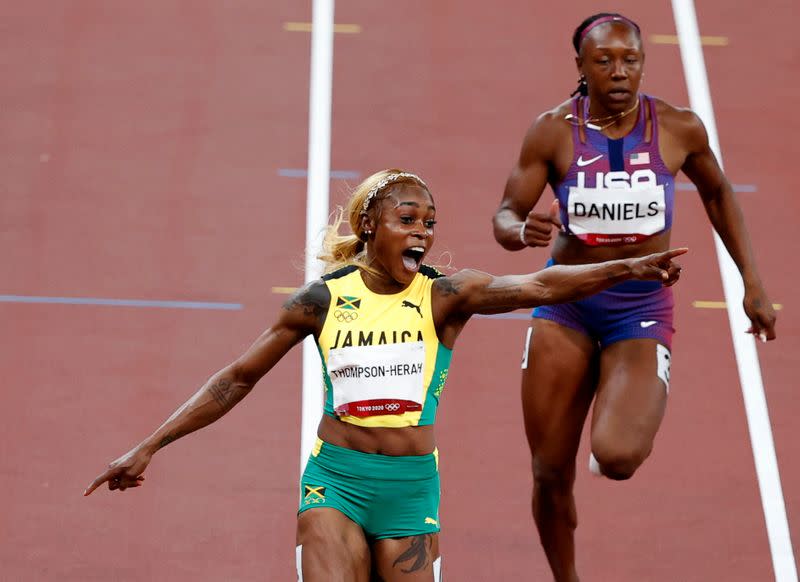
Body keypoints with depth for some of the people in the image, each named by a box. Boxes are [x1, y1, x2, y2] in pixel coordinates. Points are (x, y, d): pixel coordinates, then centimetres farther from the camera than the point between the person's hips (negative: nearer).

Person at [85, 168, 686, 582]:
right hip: (334, 480, -1)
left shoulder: (444, 297, -3)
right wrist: (149, 447, 5)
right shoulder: (323, 299, -1)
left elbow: (535, 286, -18)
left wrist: (626, 268, -33)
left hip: (412, 488, 1)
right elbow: (238, 379, 6)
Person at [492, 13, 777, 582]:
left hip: (643, 306, -1)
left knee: (616, 457, -24)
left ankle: (635, 423, 15)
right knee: (550, 474, 4)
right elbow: (505, 215, -4)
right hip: (566, 303, 1)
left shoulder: (679, 128, -5)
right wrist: (523, 229, -29)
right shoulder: (553, 130, -7)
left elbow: (718, 193, 13)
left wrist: (753, 283, 12)